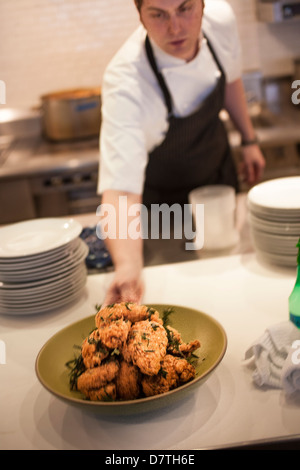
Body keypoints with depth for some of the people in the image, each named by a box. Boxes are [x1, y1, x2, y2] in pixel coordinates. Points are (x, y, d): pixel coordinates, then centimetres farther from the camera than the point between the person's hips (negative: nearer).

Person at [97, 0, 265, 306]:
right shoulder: (125, 82, -40)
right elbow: (120, 186, -51)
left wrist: (248, 139, 7)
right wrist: (127, 267, -66)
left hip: (219, 172, 5)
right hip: (162, 194, -5)